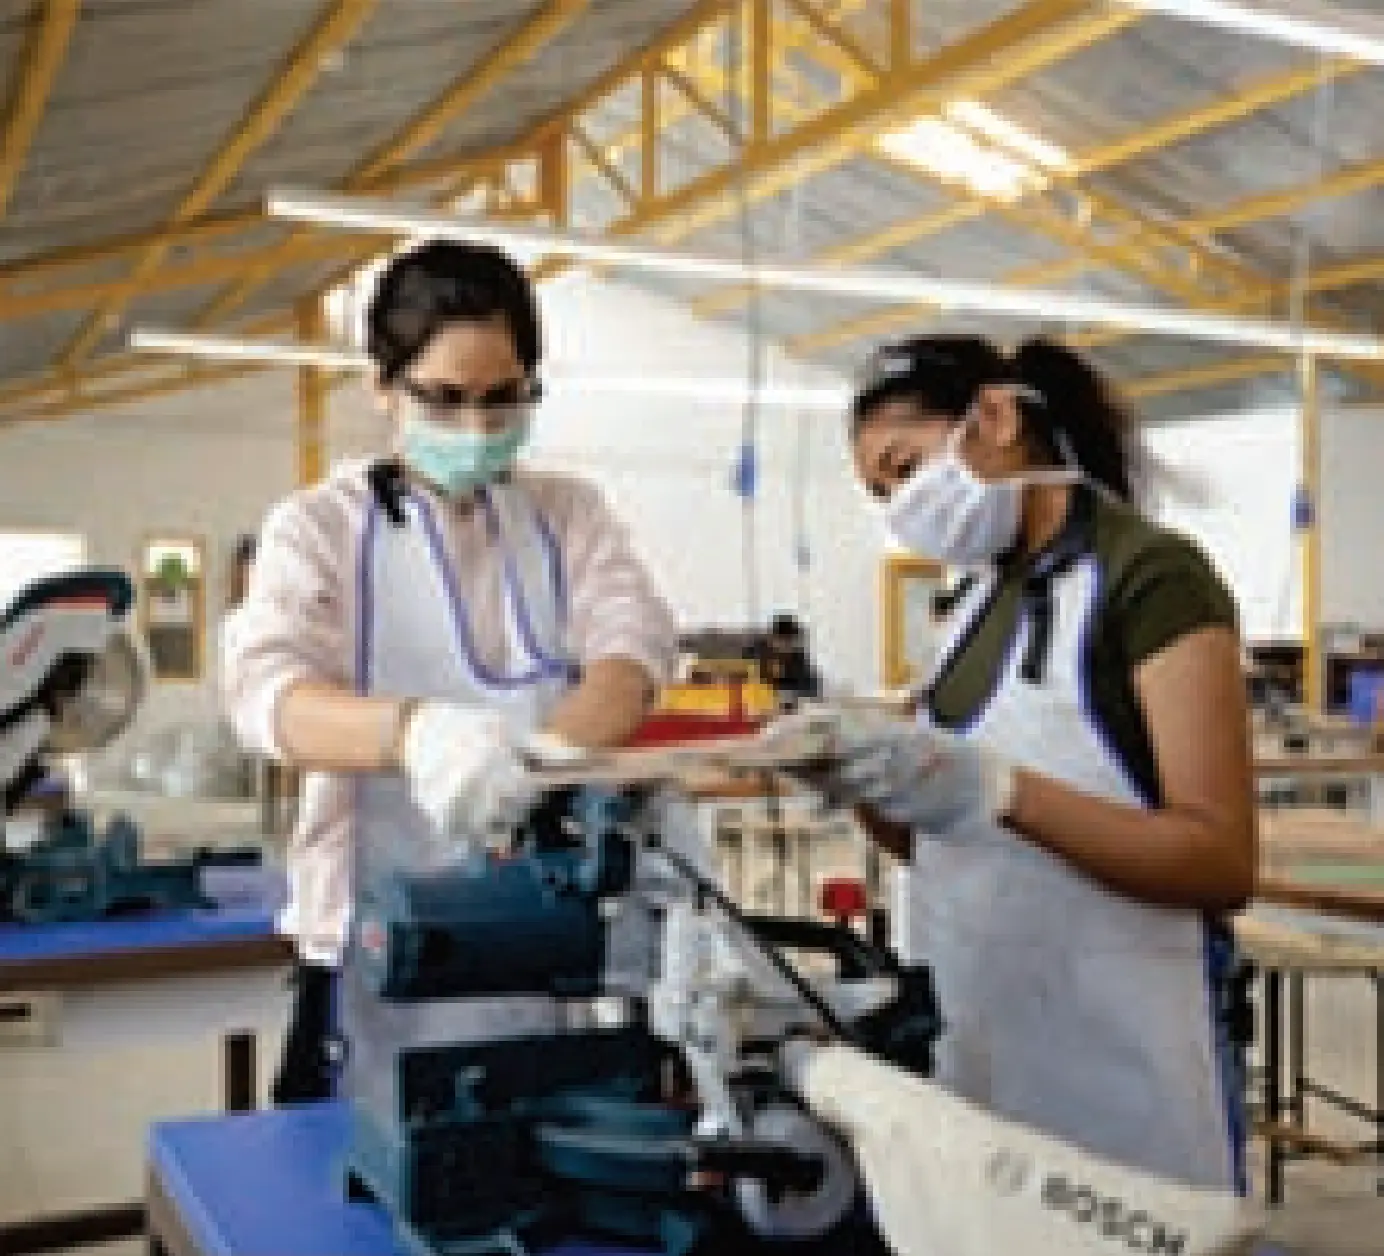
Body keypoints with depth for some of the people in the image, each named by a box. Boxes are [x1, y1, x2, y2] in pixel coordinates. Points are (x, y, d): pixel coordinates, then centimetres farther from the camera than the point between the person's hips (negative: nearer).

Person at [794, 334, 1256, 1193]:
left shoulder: (1153, 576, -13)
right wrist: (863, 785, -8)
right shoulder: (983, 597, 10)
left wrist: (996, 790, -28)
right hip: (973, 1040, 7)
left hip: (1114, 1057, -7)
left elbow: (1224, 865, -18)